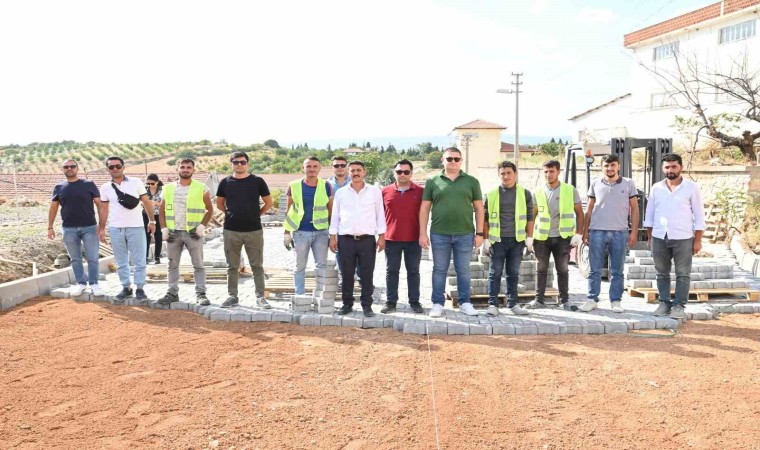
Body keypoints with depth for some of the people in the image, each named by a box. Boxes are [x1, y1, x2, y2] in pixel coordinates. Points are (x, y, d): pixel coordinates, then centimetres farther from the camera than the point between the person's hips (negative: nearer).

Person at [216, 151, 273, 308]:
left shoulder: (257, 181, 1)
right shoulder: (225, 182, 5)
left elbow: (268, 202, 8)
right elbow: (219, 204, 17)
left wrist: (257, 214, 6)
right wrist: (231, 213, 10)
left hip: (254, 230, -1)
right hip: (231, 231, 2)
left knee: (257, 266, 2)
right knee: (232, 266, 9)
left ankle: (260, 297, 9)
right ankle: (232, 296, 19)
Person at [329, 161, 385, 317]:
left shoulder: (375, 191, 4)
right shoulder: (340, 192, 7)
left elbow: (380, 215, 4)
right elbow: (335, 216, 10)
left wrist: (381, 236, -1)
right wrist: (333, 236, 4)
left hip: (367, 239, -1)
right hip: (346, 239, 1)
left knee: (367, 274, 2)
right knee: (347, 274, 6)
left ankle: (367, 305, 12)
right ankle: (347, 304, 18)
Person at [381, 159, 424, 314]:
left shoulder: (420, 191, 0)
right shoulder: (385, 191, 3)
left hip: (413, 239, -1)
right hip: (391, 239, 1)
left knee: (413, 271, 8)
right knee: (391, 271, 8)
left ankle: (415, 302, 17)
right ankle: (391, 302, 16)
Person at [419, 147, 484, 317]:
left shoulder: (471, 181, 5)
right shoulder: (433, 181, 3)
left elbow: (479, 208, 6)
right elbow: (425, 208, 4)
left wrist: (480, 233, 0)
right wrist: (423, 233, -1)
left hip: (465, 234, 0)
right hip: (439, 234, 0)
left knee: (463, 270, 10)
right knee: (439, 270, 8)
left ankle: (464, 302, 22)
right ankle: (437, 303, 17)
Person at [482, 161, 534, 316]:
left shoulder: (524, 193, 6)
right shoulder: (491, 194, 3)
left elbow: (529, 217, 7)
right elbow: (485, 219, 3)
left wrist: (529, 238, 1)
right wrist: (486, 239, -2)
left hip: (517, 240, 1)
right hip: (497, 239, -1)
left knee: (513, 273, 8)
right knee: (495, 273, 1)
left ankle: (512, 303, 17)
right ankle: (493, 304, 6)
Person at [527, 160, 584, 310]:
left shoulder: (570, 190, -1)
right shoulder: (538, 192, 2)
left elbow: (579, 213, 3)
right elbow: (532, 215, 5)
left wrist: (578, 233, -5)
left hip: (562, 236, -1)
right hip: (542, 237, 1)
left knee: (562, 270, 7)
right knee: (541, 270, 7)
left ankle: (565, 300, 16)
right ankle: (539, 299, 15)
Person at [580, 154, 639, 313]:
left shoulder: (628, 184, 5)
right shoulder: (595, 184, 8)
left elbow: (634, 209, 6)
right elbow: (589, 209, 11)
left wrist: (634, 232, 0)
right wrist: (585, 231, 7)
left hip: (619, 232, 0)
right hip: (597, 231, 1)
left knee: (617, 271, 6)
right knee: (595, 269, 4)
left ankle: (616, 301, 14)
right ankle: (592, 299, 11)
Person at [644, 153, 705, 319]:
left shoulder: (692, 188, -1)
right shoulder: (656, 188, 6)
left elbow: (699, 216, -1)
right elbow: (650, 214, 11)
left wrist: (697, 240, -5)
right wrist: (650, 237, 8)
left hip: (683, 238, -3)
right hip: (659, 238, 3)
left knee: (683, 274, 3)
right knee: (662, 273, 10)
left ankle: (679, 305, 11)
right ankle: (664, 302, 20)